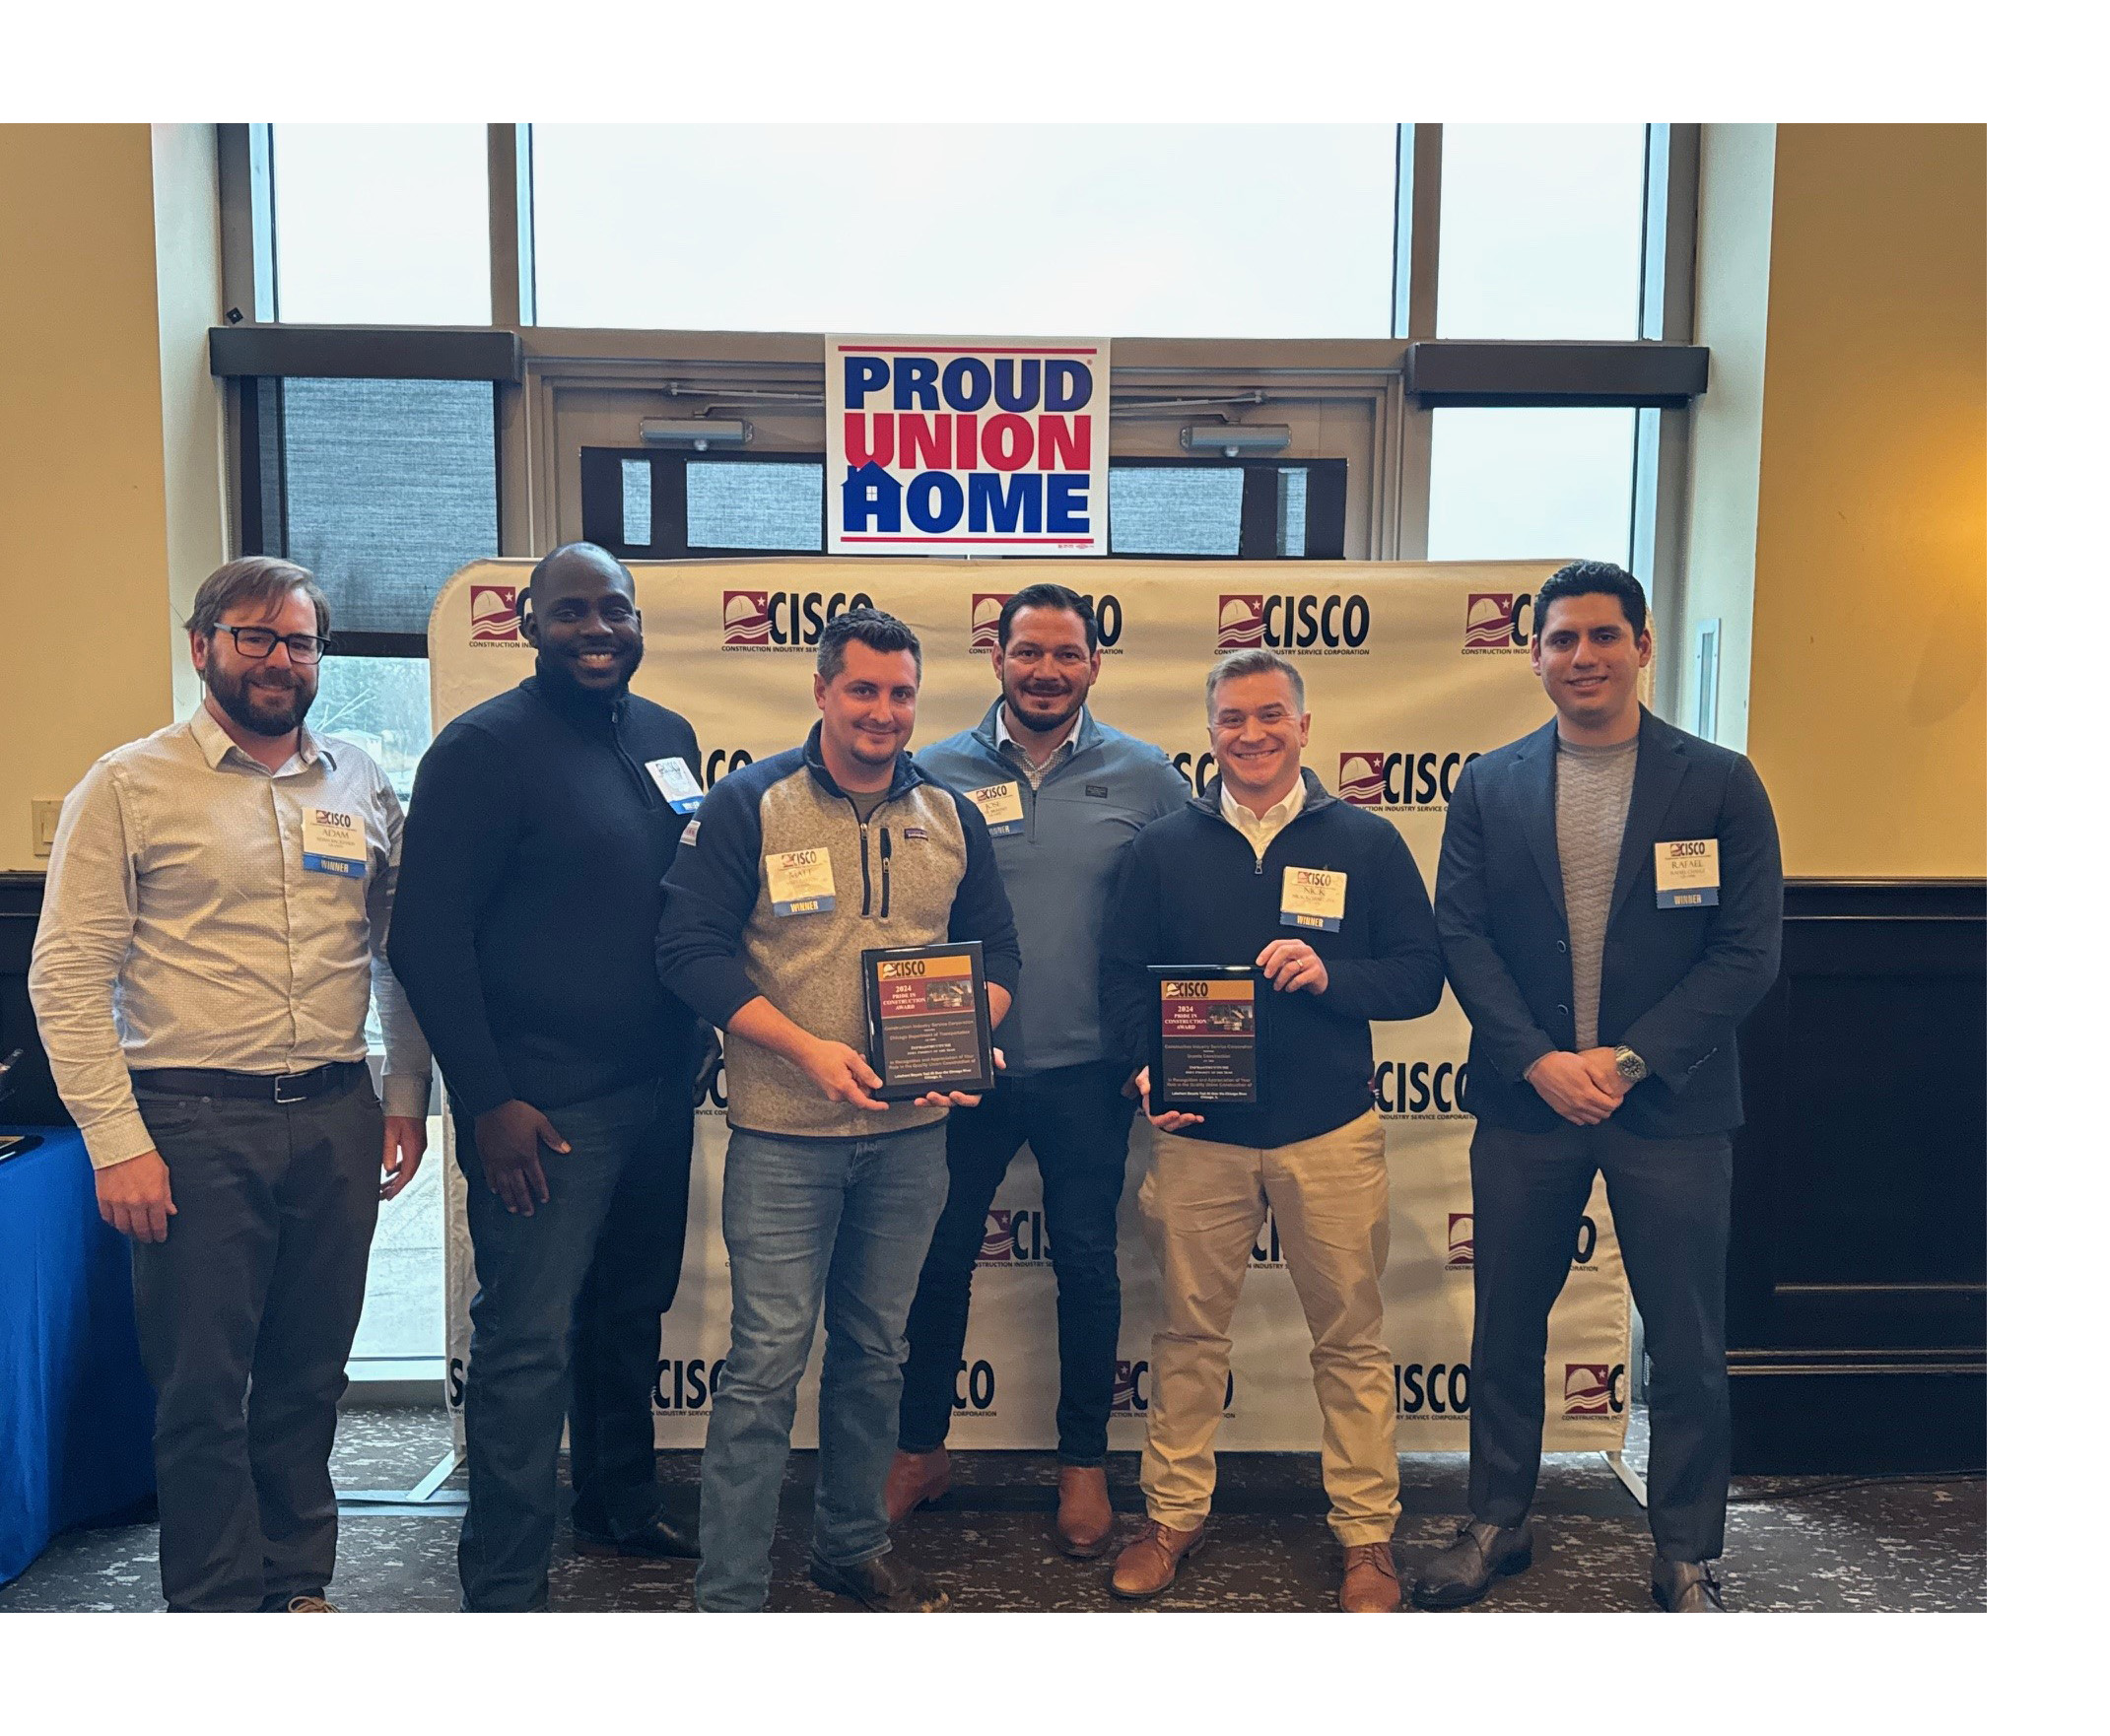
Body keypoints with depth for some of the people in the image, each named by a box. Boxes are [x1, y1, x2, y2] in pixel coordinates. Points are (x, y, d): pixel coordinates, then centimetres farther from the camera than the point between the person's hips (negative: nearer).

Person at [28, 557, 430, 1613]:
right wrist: (116, 1141, -11)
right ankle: (220, 1610, 22)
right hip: (194, 1126, -3)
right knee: (203, 1388, 5)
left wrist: (405, 1096, 10)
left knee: (309, 1375, 14)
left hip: (336, 1122, 4)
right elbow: (66, 977, -6)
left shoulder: (362, 786, 10)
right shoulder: (129, 786, -2)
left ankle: (297, 1583, 32)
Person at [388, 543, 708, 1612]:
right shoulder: (484, 747, -9)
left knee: (632, 1313, 19)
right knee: (527, 1342, -2)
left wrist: (692, 1049, 11)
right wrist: (487, 1101, -15)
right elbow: (427, 934, -13)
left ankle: (618, 1502, 38)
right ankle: (503, 1590, 11)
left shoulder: (667, 735, 10)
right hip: (542, 1109, -7)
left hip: (657, 1092, 7)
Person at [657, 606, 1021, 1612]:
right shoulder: (749, 805, -5)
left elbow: (996, 949, 12)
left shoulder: (949, 814, 7)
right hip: (784, 1132, -4)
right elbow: (691, 951, -10)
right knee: (766, 1363, -1)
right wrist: (808, 1050, -20)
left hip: (911, 1130, 4)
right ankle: (729, 1597, 13)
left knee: (876, 1352, 16)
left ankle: (853, 1547, 35)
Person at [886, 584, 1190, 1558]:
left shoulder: (1145, 776, -1)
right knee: (939, 1258, 11)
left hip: (1088, 1071, 0)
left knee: (1086, 1262, 11)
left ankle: (1083, 1461, 30)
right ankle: (921, 1449, 31)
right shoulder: (938, 772, 0)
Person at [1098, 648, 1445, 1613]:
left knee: (1350, 1339, 8)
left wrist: (1330, 974, -18)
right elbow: (1122, 978, 7)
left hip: (1330, 1133, -1)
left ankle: (1366, 1536, 23)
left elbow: (1420, 979, 0)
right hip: (1197, 1131, 1)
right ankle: (1173, 1517, 28)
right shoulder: (1163, 847, 5)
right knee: (1189, 1331, 12)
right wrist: (1143, 1070, -10)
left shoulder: (1365, 843, 2)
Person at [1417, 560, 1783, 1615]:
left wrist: (1629, 1060, -14)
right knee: (1505, 1326, 12)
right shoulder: (1488, 787, 5)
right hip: (1525, 1102, 2)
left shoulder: (1720, 784, 0)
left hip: (1670, 1106, -1)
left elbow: (1748, 952, -5)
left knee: (1686, 1342, 8)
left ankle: (1686, 1556, 27)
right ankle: (1497, 1526, 30)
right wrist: (1541, 1061, -12)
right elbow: (1461, 938, 0)